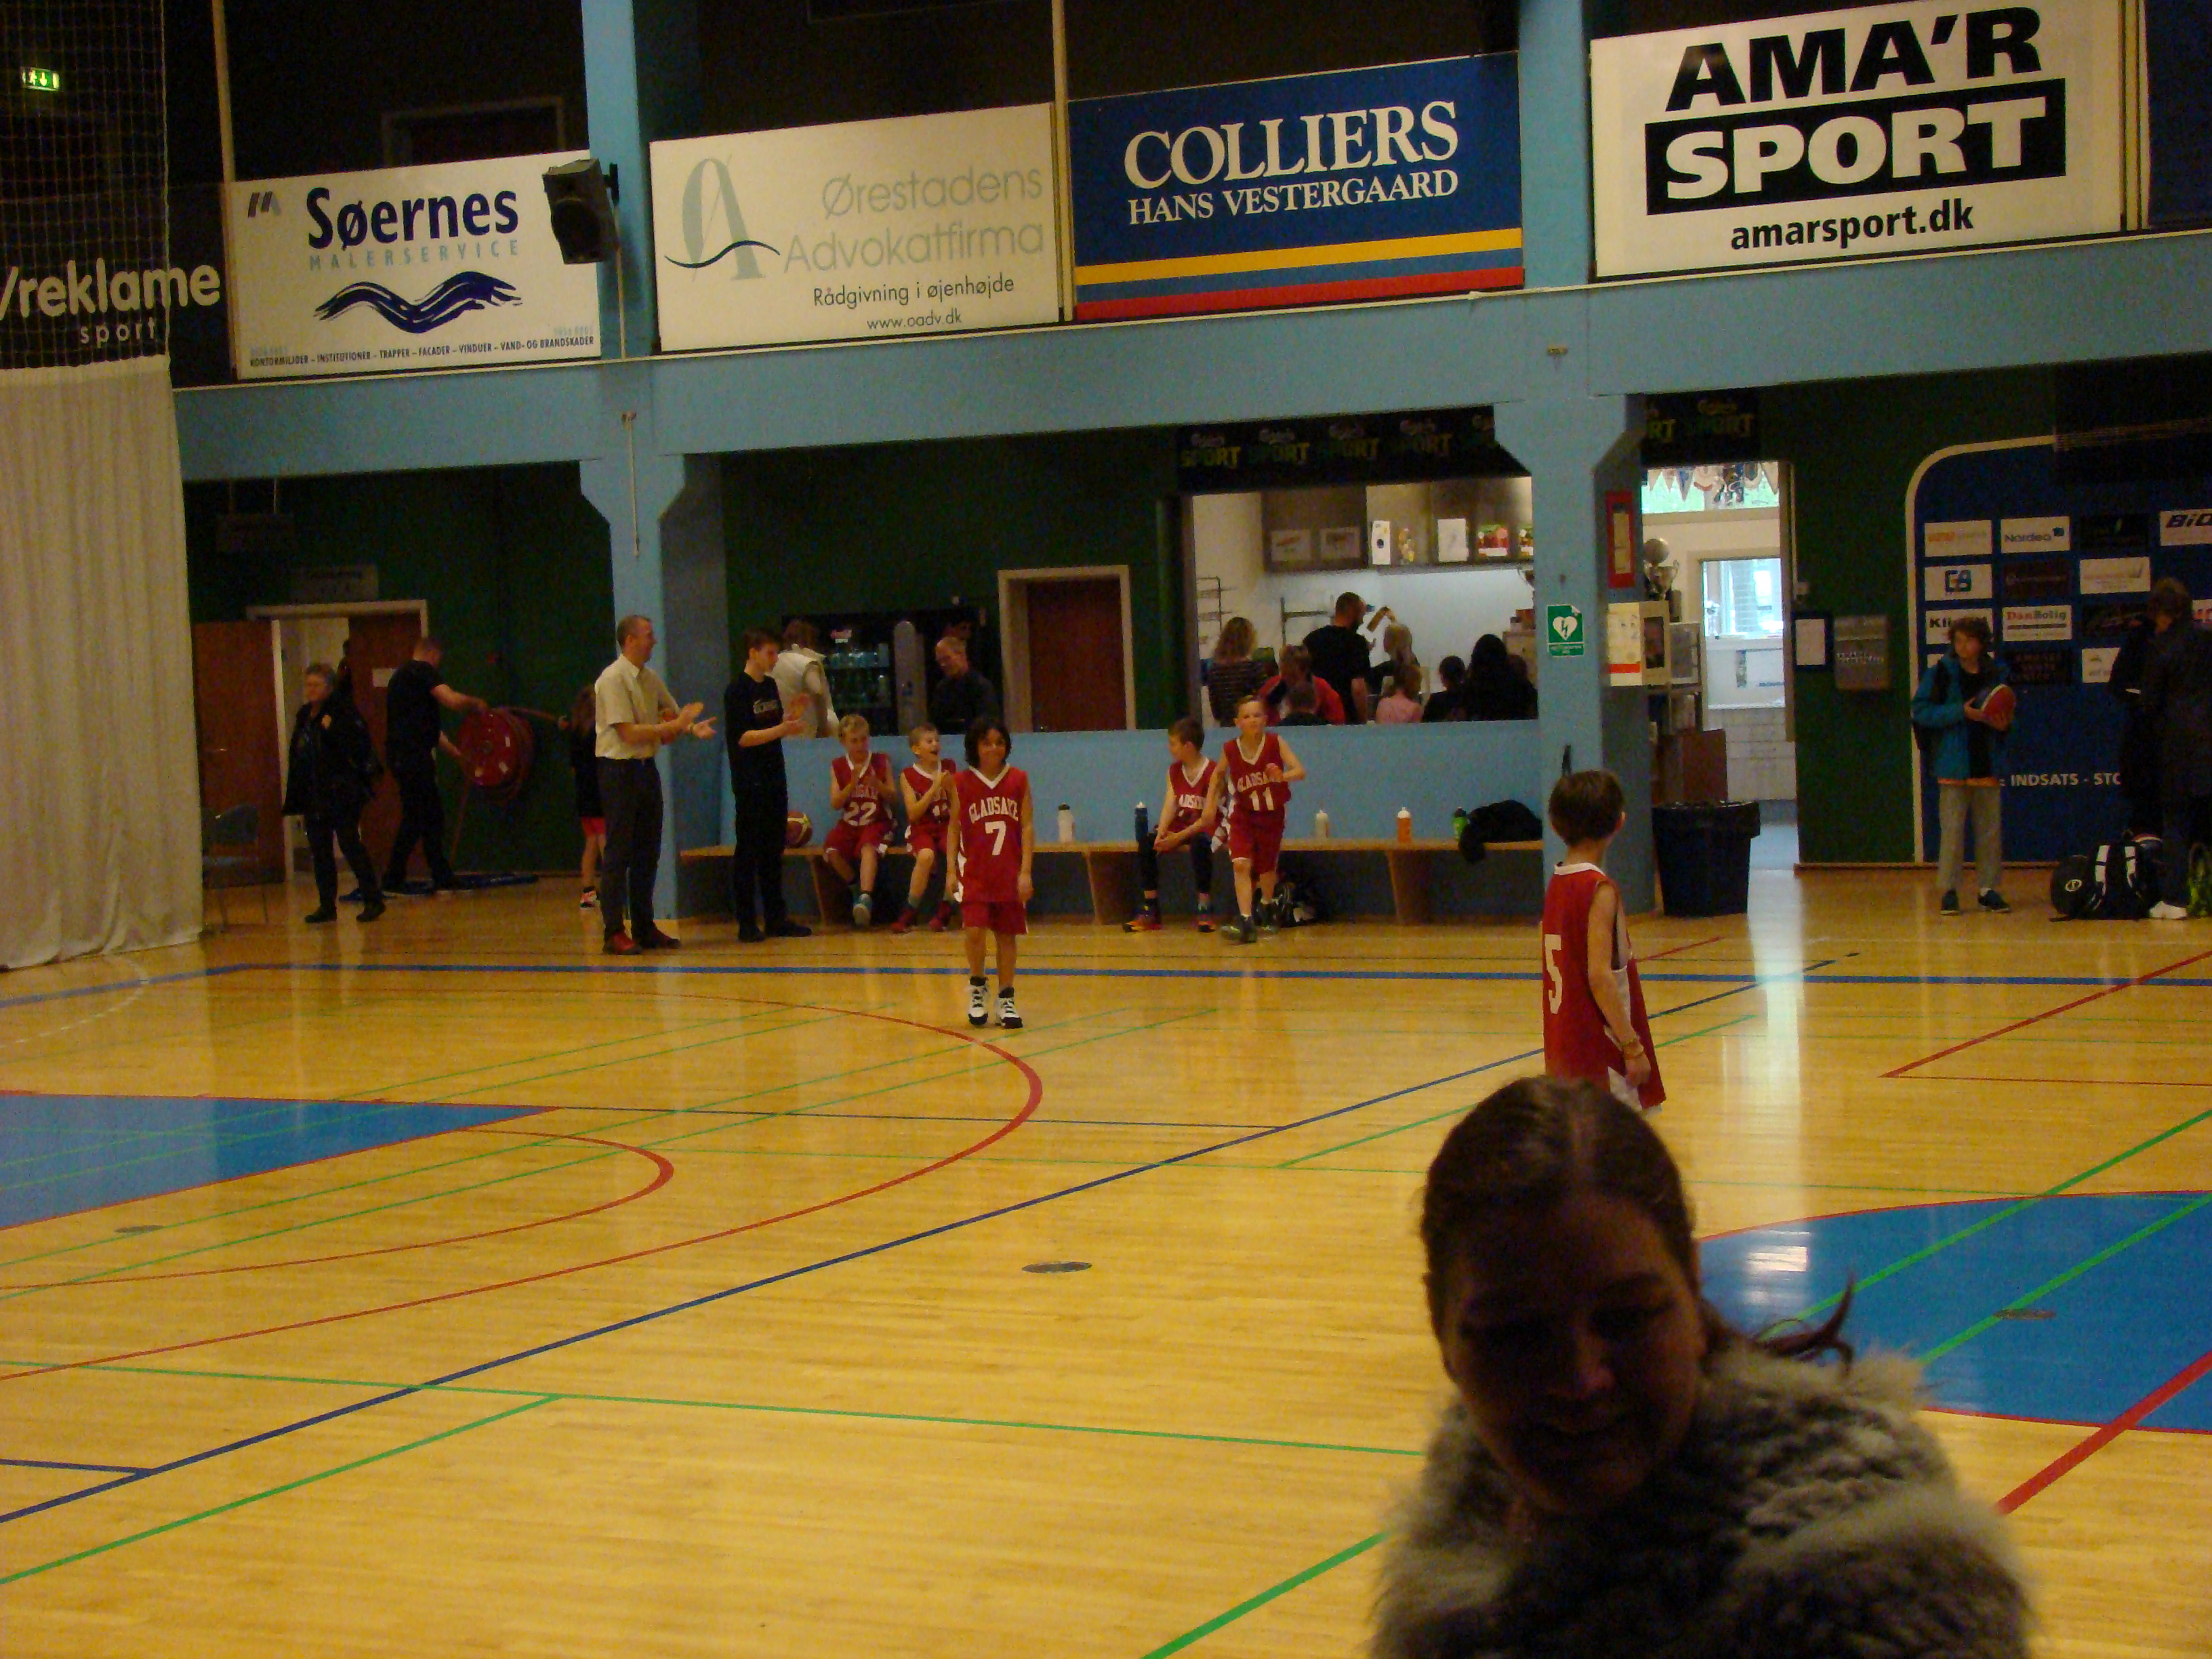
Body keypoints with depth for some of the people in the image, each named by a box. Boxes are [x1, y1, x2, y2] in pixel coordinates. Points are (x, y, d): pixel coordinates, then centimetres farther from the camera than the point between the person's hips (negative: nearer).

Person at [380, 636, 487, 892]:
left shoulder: (402, 674, 24)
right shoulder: (423, 671, -5)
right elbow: (452, 700, -19)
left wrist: (456, 752, 33)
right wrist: (476, 703, 1)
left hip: (400, 754, 10)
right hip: (413, 755, -10)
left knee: (432, 815, 13)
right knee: (415, 818, -6)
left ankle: (442, 880, 16)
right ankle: (392, 881, -5)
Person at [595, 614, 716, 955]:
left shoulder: (650, 679, 11)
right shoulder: (613, 680, -14)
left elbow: (672, 716, 18)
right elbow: (629, 733, -19)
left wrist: (690, 726, -5)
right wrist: (676, 725, -18)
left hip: (647, 769, 8)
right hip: (619, 770, -8)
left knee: (647, 853, 12)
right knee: (618, 854, -5)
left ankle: (644, 928, 19)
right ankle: (615, 932, -2)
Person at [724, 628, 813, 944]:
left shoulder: (771, 686, 13)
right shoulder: (738, 689, -10)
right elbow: (743, 737, -17)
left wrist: (794, 711, 3)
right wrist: (783, 729, -23)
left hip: (774, 778, 8)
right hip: (750, 781, -8)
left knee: (773, 850, 10)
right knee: (748, 851, -4)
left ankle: (776, 919, 16)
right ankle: (746, 923, -2)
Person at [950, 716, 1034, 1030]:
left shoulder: (1018, 780, 1)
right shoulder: (962, 783, -1)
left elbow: (1027, 826, 0)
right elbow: (954, 827, 3)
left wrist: (1025, 872, -6)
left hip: (1009, 872, 1)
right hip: (975, 872, -1)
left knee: (1006, 935, 5)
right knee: (974, 931, -14)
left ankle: (1006, 1001, 16)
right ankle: (977, 989, 9)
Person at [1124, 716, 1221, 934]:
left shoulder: (1213, 773, -14)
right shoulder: (1174, 770, 6)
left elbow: (1209, 818, -19)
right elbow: (1169, 805, -5)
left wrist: (1178, 838, -26)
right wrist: (1161, 833, -24)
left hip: (1207, 829, -6)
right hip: (1181, 826, 6)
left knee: (1199, 844, -39)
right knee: (1147, 843, -18)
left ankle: (1205, 909, -29)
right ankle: (1151, 911, -15)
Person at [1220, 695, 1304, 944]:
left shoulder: (1275, 742, -17)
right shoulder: (1230, 749, -12)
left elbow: (1300, 771, -27)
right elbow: (1220, 773, 10)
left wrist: (1282, 776, -46)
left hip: (1272, 815, 0)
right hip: (1244, 815, 0)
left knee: (1266, 867, 17)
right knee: (1241, 864, -20)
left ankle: (1266, 908, 47)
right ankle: (1246, 923, -24)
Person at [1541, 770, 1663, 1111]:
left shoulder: (1556, 884, 8)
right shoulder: (1600, 890, -15)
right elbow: (1600, 976, -22)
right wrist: (1632, 1046, -18)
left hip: (1564, 1045, 8)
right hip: (1600, 1051, -8)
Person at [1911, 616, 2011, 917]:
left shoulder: (1997, 674, 9)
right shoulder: (1940, 674, -2)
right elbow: (1921, 711, -8)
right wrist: (1961, 712, -16)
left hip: (1987, 764, 3)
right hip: (1953, 765, -3)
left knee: (1990, 829, 6)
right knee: (1953, 829, -4)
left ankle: (1989, 889, 14)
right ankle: (1948, 890, 1)